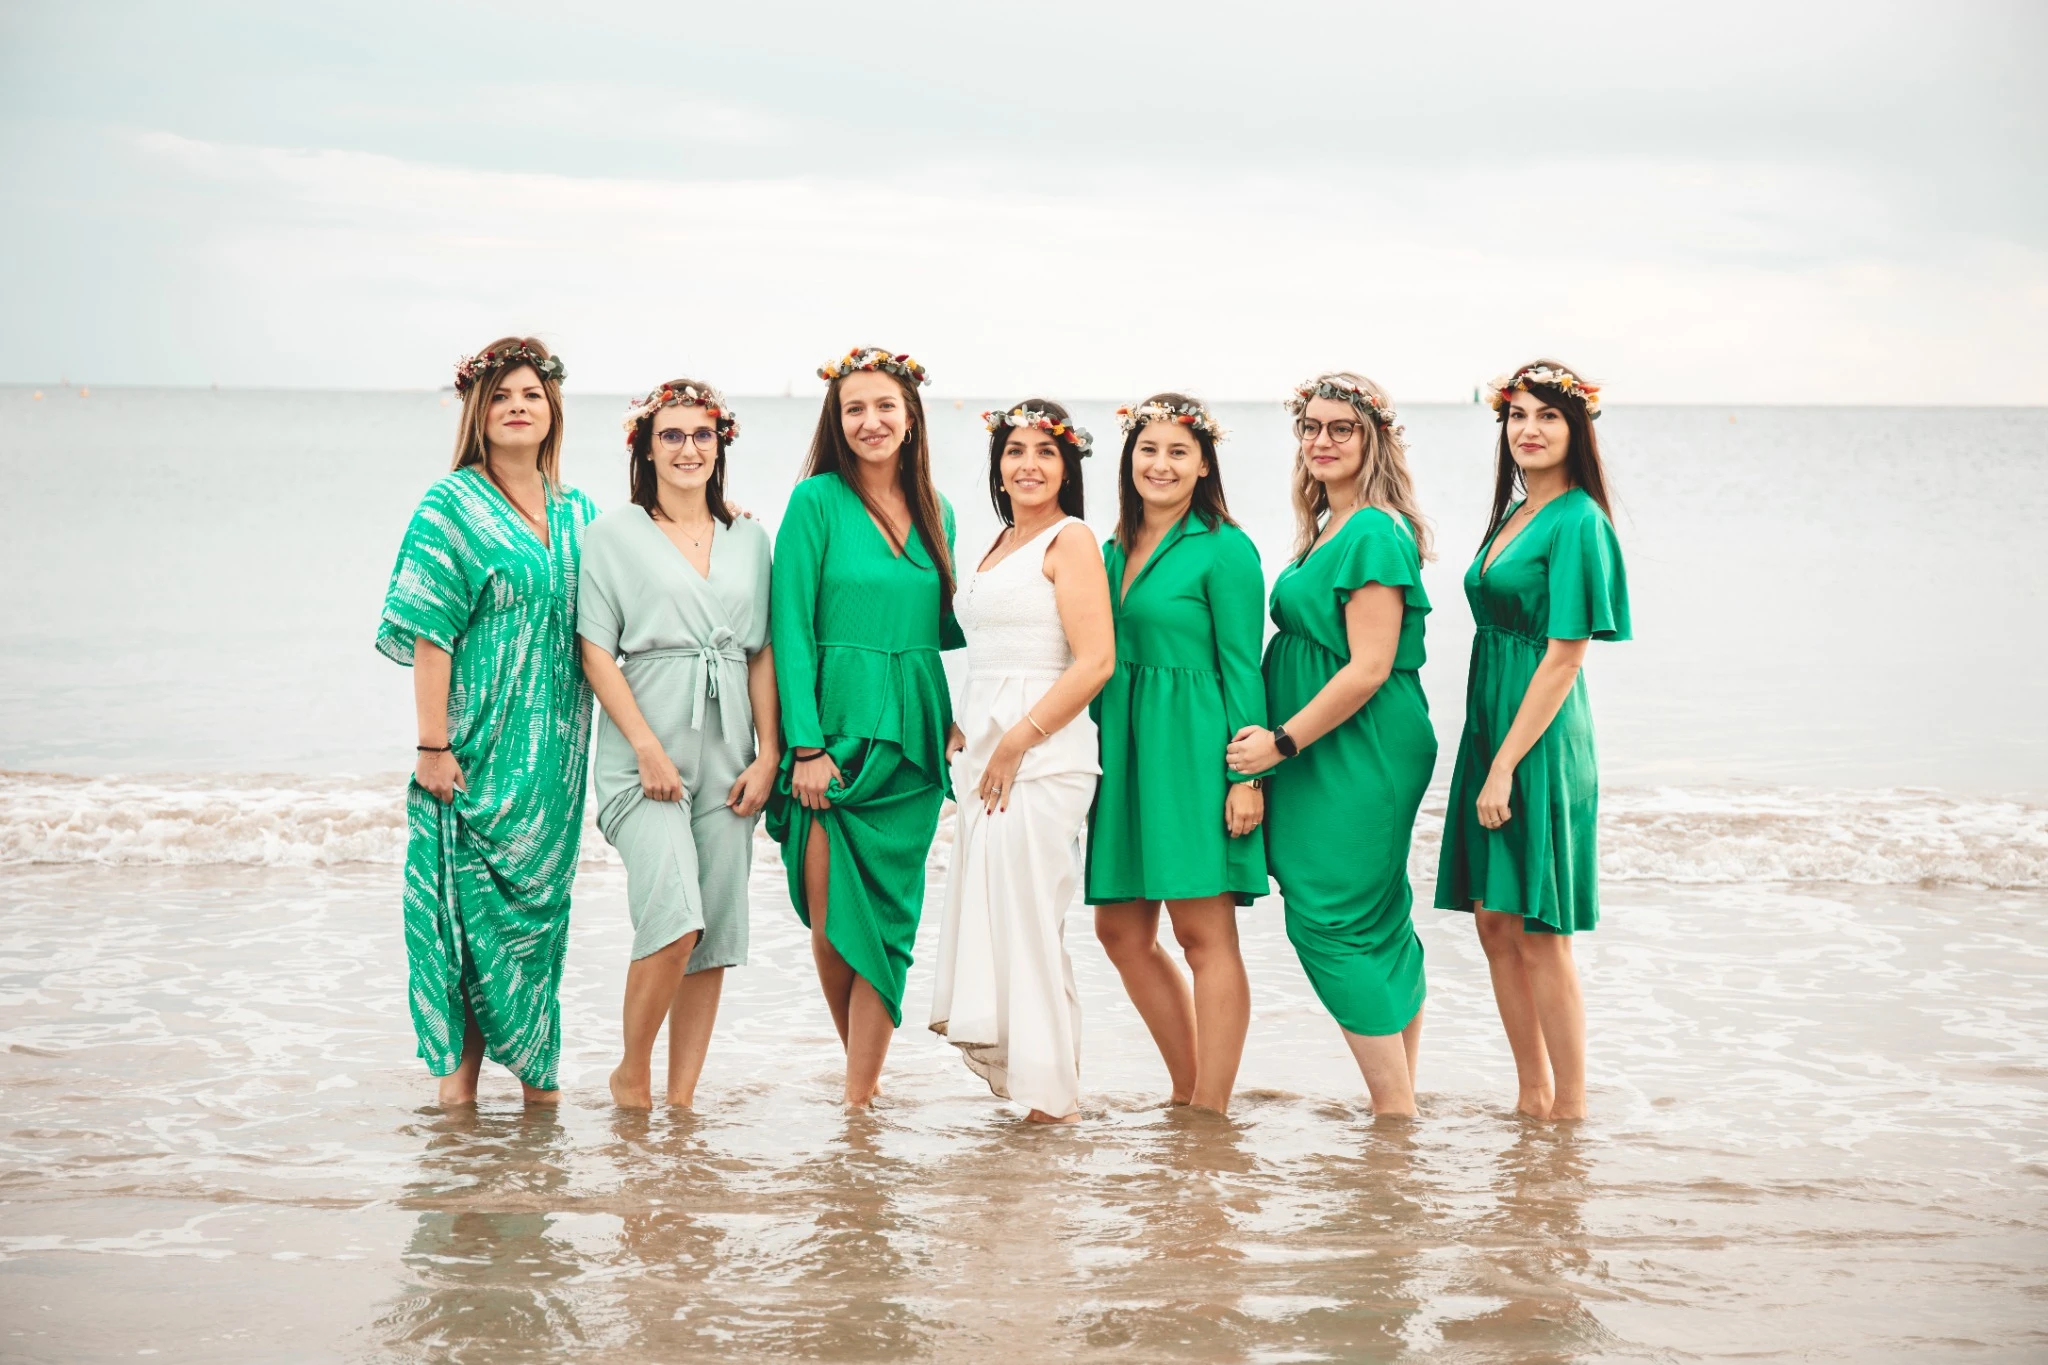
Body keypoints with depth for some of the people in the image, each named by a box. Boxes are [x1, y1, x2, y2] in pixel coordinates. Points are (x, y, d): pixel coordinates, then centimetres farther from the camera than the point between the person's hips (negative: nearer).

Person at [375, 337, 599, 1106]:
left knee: (541, 894, 8)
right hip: (479, 743, -4)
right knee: (473, 893, -3)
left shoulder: (578, 515, 12)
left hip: (554, 747, 5)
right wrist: (433, 745, -15)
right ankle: (461, 1067, 5)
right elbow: (429, 631, -9)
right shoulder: (452, 507, -3)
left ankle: (537, 1068, 16)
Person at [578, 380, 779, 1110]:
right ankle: (631, 1074, 1)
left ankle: (682, 1097, 10)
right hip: (644, 754, -4)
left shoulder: (748, 539, 14)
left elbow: (763, 653, 13)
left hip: (725, 755, 4)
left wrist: (768, 753, 2)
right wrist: (648, 746, -12)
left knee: (716, 933, 2)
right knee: (674, 916, -19)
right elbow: (596, 651, -2)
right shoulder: (614, 533, 3)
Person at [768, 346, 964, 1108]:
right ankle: (862, 1068, 19)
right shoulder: (817, 502, -2)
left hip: (911, 743, 4)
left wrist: (957, 717, 2)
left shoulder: (936, 514, 12)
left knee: (886, 918, 0)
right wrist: (805, 745, -13)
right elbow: (792, 631, -6)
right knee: (831, 922, -2)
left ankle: (860, 1092, 5)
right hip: (835, 732, -3)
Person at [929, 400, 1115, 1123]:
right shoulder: (999, 545, 18)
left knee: (1026, 921, -6)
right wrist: (961, 739, 14)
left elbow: (1095, 662, -16)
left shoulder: (1070, 540, -7)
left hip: (1040, 754, -8)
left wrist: (1016, 742, -16)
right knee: (985, 920, 7)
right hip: (983, 753, 8)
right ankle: (1013, 1068, 15)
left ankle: (1052, 1095, 2)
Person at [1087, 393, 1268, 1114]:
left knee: (1203, 931, -5)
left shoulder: (1223, 550, -6)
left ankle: (1209, 1111, 0)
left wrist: (1247, 774, -14)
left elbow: (1242, 668, -9)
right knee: (1120, 930, 9)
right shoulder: (1113, 552, 14)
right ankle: (1190, 1090, 22)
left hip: (1193, 751, -8)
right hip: (1122, 750, 8)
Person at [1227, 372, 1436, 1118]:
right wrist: (1278, 741, 15)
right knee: (1379, 927, 12)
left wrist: (1282, 741, -17)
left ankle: (1395, 1108, -3)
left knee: (1334, 923, -9)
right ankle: (1401, 1098, 18)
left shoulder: (1375, 535, -15)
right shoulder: (1327, 529, 15)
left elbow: (1369, 669, -20)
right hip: (1325, 757, 9)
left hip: (1359, 756, -9)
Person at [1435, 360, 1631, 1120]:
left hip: (1540, 742, -9)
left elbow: (1564, 657, -17)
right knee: (1495, 924, 11)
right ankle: (1531, 1098, 21)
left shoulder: (1578, 523, -13)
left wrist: (1506, 765, -19)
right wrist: (1487, 759, 13)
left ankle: (1570, 1110, 5)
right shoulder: (1513, 517, 13)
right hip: (1490, 728, 9)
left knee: (1537, 932, -4)